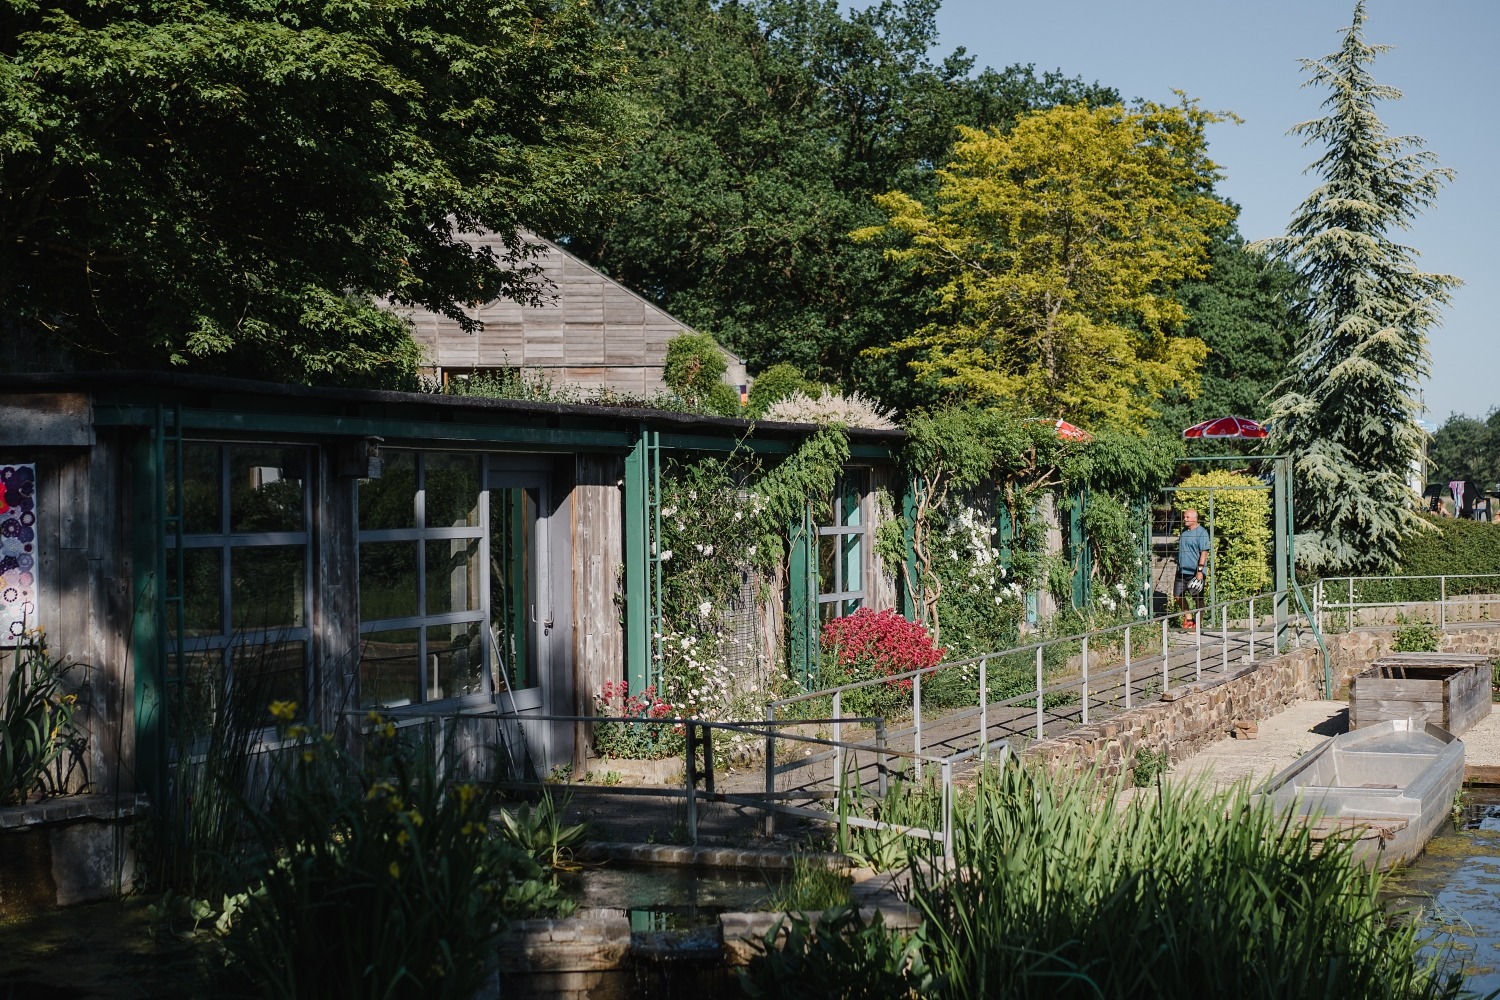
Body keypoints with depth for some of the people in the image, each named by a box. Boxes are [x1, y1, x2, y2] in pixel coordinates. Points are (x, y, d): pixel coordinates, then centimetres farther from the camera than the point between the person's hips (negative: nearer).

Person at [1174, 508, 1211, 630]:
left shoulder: (1201, 532, -12)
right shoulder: (1184, 531, 12)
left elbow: (1204, 553, -17)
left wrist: (1200, 570, -22)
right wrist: (1178, 565, 21)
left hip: (1195, 572, -8)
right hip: (1182, 570, 8)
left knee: (1198, 599, 3)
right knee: (1178, 596, 10)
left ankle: (1198, 624, 12)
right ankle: (1188, 619, 24)